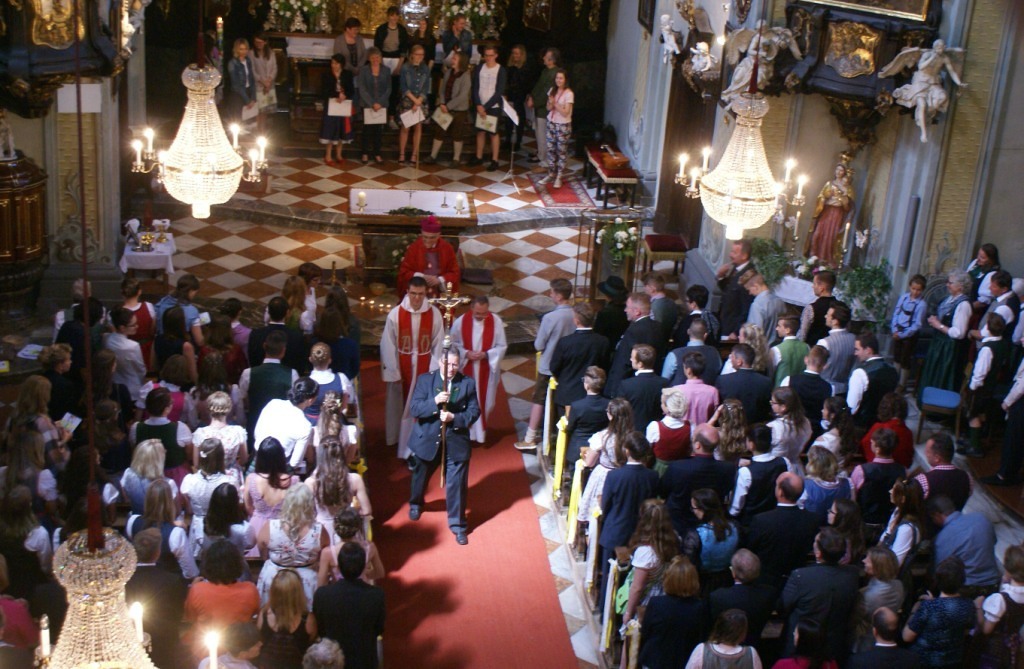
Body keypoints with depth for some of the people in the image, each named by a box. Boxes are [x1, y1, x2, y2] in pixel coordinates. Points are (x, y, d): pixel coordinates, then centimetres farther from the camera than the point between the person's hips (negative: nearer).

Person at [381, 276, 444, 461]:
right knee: (402, 406, 12)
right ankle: (402, 443, 29)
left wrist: (434, 371, -3)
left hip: (425, 369, 1)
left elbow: (438, 345, -2)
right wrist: (392, 372, -7)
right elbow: (388, 345, -8)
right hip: (401, 368, 0)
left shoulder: (434, 314, -9)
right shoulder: (395, 314, -14)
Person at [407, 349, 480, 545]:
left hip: (456, 442, -1)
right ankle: (415, 504, 55)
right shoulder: (425, 380, -8)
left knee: (457, 485, 1)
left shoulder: (467, 383, -6)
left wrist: (454, 417, -24)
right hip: (427, 440, 1)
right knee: (420, 477, 24)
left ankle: (458, 525, 16)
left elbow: (474, 411, -7)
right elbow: (413, 409, -15)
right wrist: (435, 402, -31)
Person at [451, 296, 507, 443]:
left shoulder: (496, 321, -13)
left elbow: (502, 346, -6)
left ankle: (480, 431, 36)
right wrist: (465, 353, -17)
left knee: (486, 401, 11)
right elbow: (452, 343, -1)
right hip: (467, 369, 0)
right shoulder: (461, 321, -12)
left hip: (487, 369, 0)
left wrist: (486, 354, -21)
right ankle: (470, 433, 25)